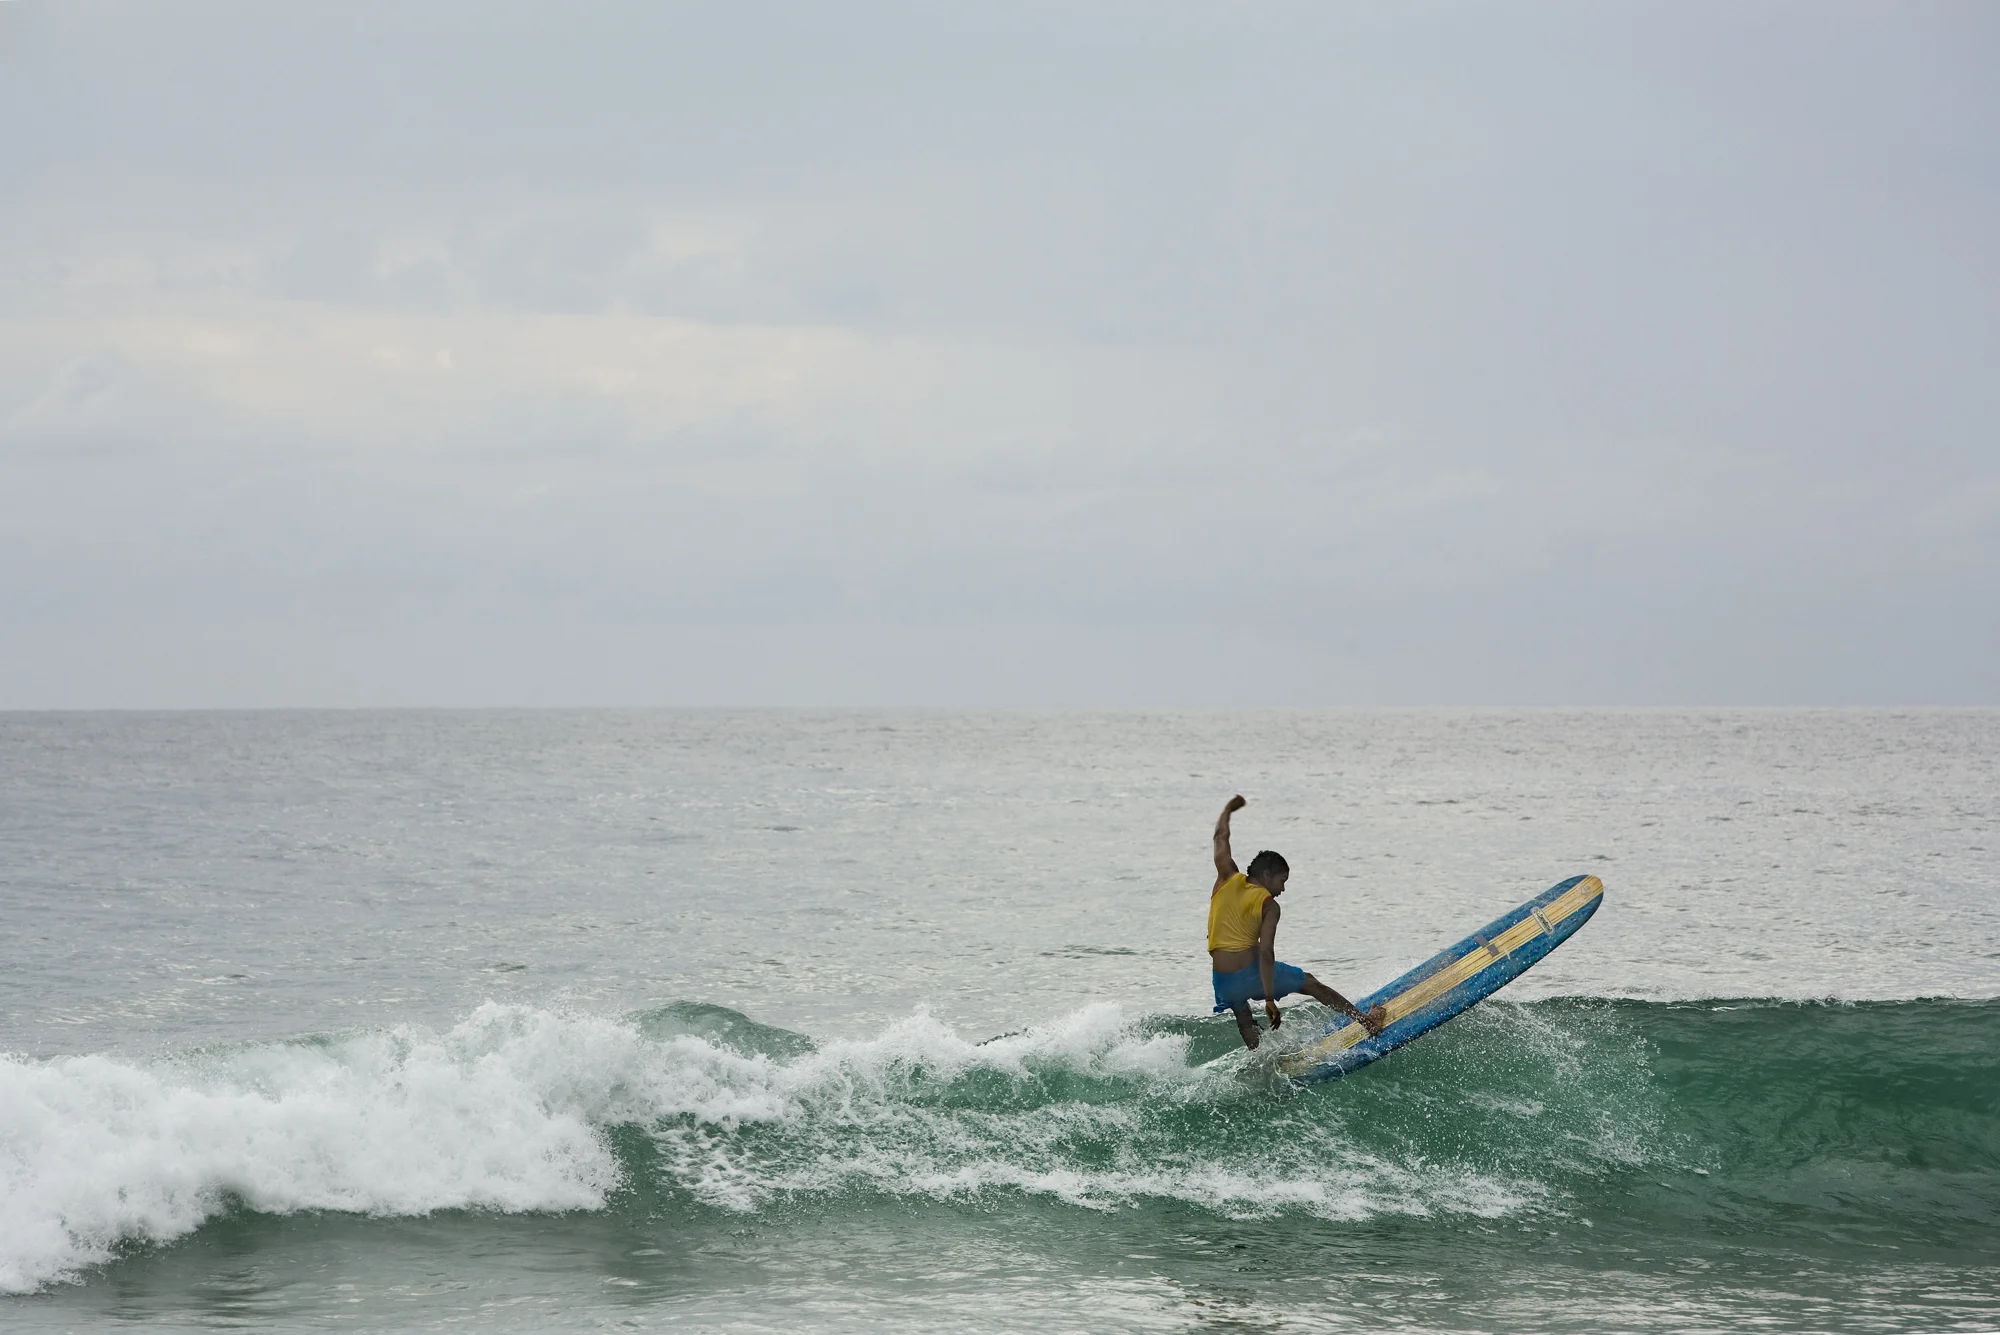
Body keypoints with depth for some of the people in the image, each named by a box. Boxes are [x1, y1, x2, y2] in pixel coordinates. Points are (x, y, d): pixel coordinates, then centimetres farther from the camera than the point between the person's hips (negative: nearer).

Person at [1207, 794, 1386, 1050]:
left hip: (1223, 981, 3)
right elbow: (1266, 952, -17)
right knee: (1311, 984, 16)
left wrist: (1229, 809, 41)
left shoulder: (1228, 879, 4)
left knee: (1244, 1022, 31)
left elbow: (1221, 836, 21)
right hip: (1251, 972, -3)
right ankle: (1366, 1021, 20)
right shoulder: (1269, 906, -5)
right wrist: (1269, 998, -20)